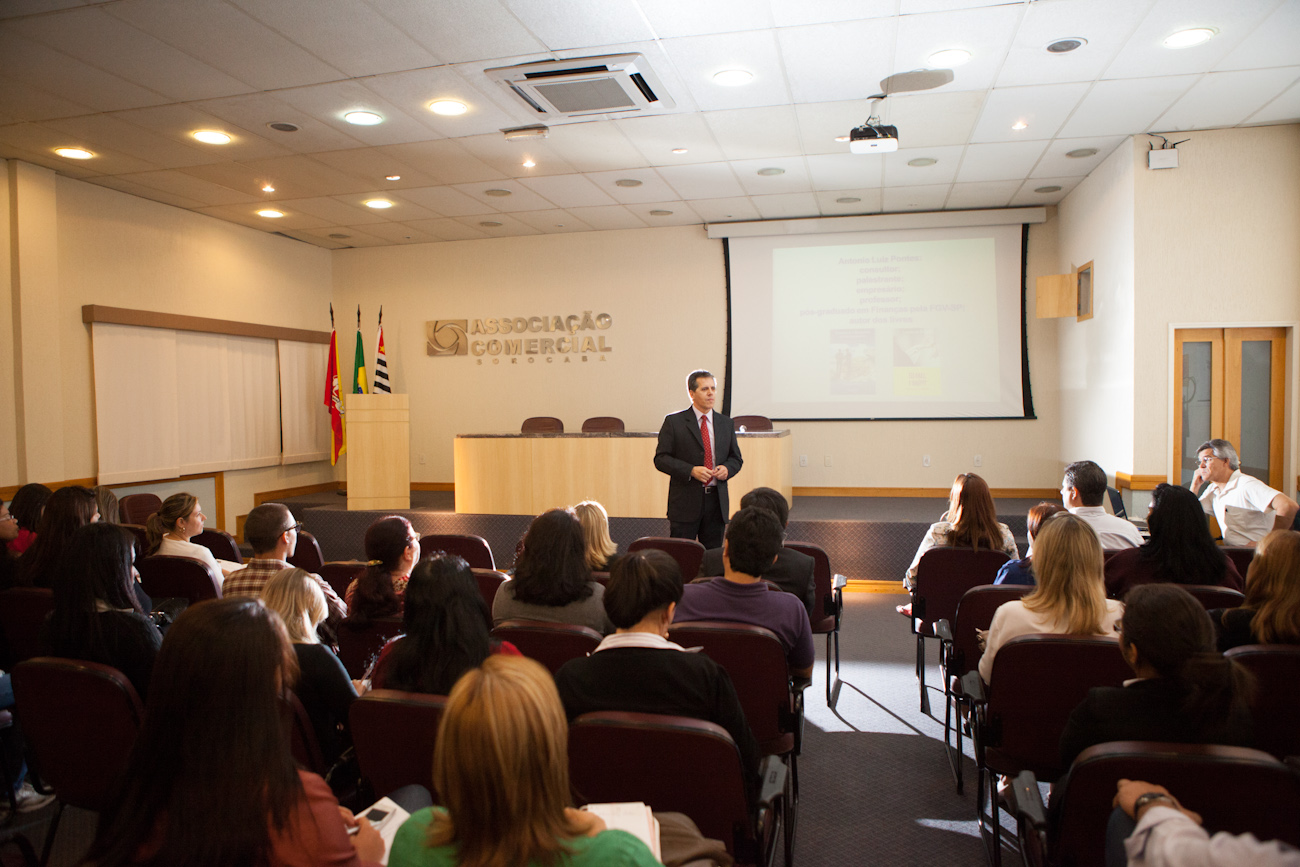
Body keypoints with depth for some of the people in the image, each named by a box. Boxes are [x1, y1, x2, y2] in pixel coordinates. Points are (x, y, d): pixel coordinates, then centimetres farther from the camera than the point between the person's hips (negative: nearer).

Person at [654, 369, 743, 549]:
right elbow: (660, 459, -5)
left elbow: (736, 458, 18)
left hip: (717, 501, 4)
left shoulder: (725, 423, 12)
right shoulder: (674, 422, -1)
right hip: (685, 502, -4)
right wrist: (691, 471, -18)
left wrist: (727, 468, -5)